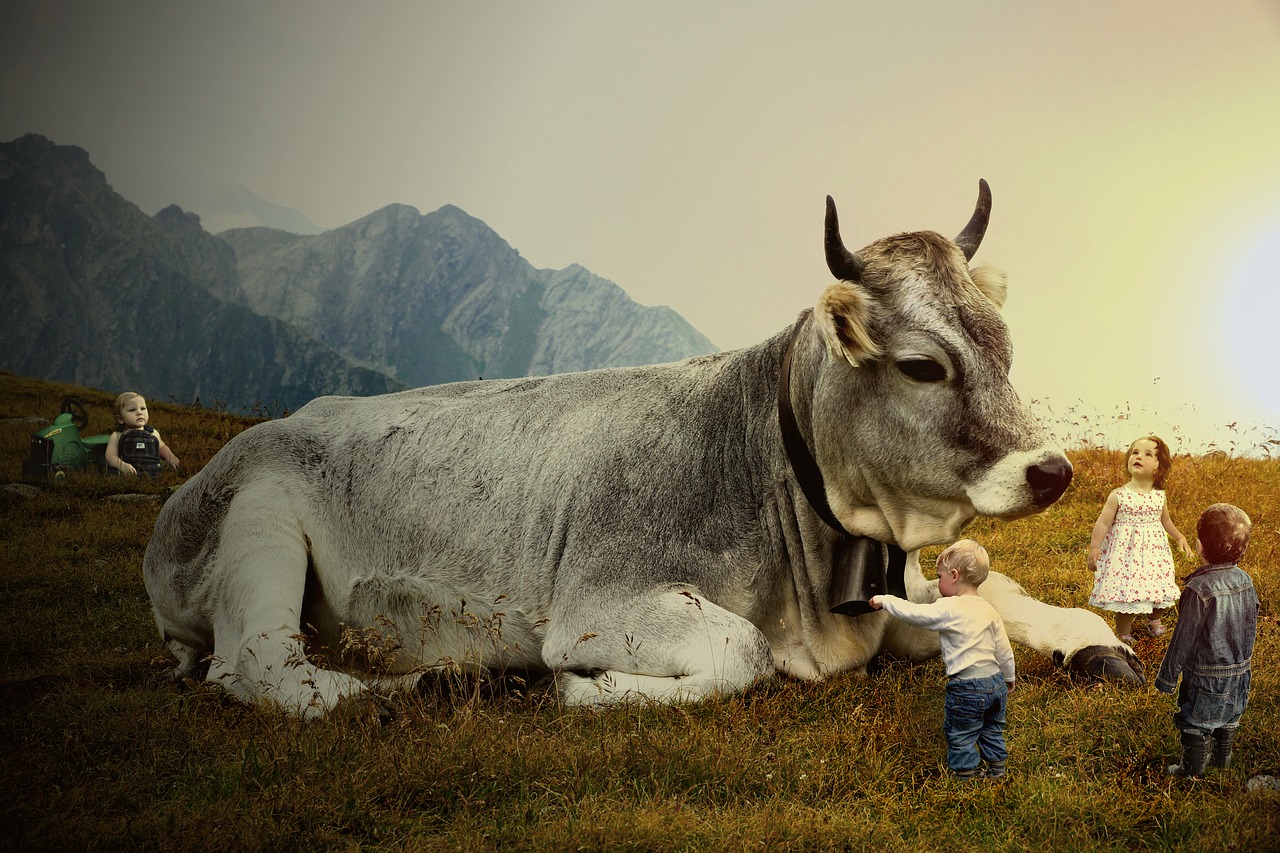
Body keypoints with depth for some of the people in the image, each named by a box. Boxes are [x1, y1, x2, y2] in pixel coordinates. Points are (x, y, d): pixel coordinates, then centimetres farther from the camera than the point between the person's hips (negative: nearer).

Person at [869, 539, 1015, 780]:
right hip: (996, 683, 7)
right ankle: (996, 771, 30)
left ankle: (966, 775, 15)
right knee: (992, 732, 23)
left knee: (960, 737, 9)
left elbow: (913, 613, -13)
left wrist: (884, 600, 0)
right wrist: (1009, 678, 27)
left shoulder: (948, 609, -15)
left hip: (967, 690, -7)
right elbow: (1004, 651, 13)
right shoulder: (989, 610, 7)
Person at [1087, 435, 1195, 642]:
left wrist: (1180, 538, 15)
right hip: (1126, 553, -4)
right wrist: (1094, 548, -15)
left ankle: (1154, 619, 43)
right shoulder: (1118, 495, -11)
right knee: (1127, 598, -4)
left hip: (1154, 552, 4)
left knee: (1158, 591, 13)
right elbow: (1103, 523, -10)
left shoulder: (1159, 496, 2)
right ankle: (1123, 634, 15)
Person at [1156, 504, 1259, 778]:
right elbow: (1251, 627, 7)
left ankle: (1192, 772, 25)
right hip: (1239, 670, 7)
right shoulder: (1245, 580, -7)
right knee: (1227, 720, 26)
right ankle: (1222, 762, 44)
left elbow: (1184, 638, -21)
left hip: (1205, 675, -7)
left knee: (1195, 724, 11)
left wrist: (1167, 675, -10)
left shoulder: (1199, 589, -28)